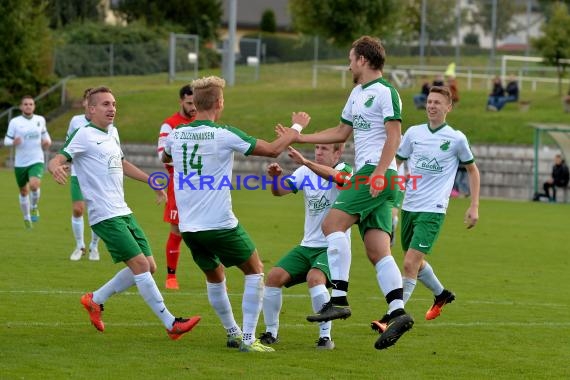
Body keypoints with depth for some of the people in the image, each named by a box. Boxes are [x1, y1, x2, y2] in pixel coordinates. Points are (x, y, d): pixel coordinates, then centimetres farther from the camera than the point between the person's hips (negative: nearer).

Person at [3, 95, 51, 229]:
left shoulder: (40, 120, 3)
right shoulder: (14, 122, -5)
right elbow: (6, 140, -2)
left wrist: (47, 141, 1)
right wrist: (13, 142, -24)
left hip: (36, 161, 0)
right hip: (20, 163, 0)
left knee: (34, 185, -26)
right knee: (24, 191, 12)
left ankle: (34, 207, 4)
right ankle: (27, 217, 36)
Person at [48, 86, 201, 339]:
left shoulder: (112, 132, 16)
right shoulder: (84, 135, -9)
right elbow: (56, 161, -18)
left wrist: (151, 181, 33)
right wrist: (56, 168, -41)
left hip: (123, 212, 9)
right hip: (105, 216, -9)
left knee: (148, 267, 7)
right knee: (140, 264, -15)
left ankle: (95, 300, 20)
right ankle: (171, 324, -13)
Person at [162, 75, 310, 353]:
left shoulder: (176, 135, 2)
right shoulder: (224, 135, -13)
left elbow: (165, 157, 27)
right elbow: (272, 150, -6)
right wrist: (296, 127, 12)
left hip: (188, 226, 5)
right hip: (220, 224, -5)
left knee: (214, 275, 25)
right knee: (255, 270, 12)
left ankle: (233, 333, 30)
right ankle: (248, 338, 4)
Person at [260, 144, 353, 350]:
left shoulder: (345, 170, -8)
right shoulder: (306, 172, 8)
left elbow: (335, 176, -32)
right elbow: (279, 191, 1)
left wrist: (305, 162, -47)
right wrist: (277, 177, -23)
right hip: (307, 246, 6)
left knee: (314, 278, -31)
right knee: (274, 276, -11)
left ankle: (325, 336, -22)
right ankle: (271, 332, 5)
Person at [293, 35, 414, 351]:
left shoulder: (385, 92, -6)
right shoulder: (358, 93, 23)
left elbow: (394, 135, -14)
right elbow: (341, 132, 31)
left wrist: (379, 172, -24)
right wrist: (299, 138, 30)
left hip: (377, 173, -9)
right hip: (367, 175, 9)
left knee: (332, 224, -18)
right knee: (377, 251, 0)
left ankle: (339, 299, -23)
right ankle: (397, 313, -9)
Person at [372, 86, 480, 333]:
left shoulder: (456, 139, -2)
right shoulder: (413, 133, 6)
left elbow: (472, 170, 10)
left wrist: (474, 207, 5)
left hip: (432, 210, -5)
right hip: (409, 207, 5)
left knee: (410, 263, -15)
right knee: (414, 262, 18)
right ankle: (441, 295, 45)